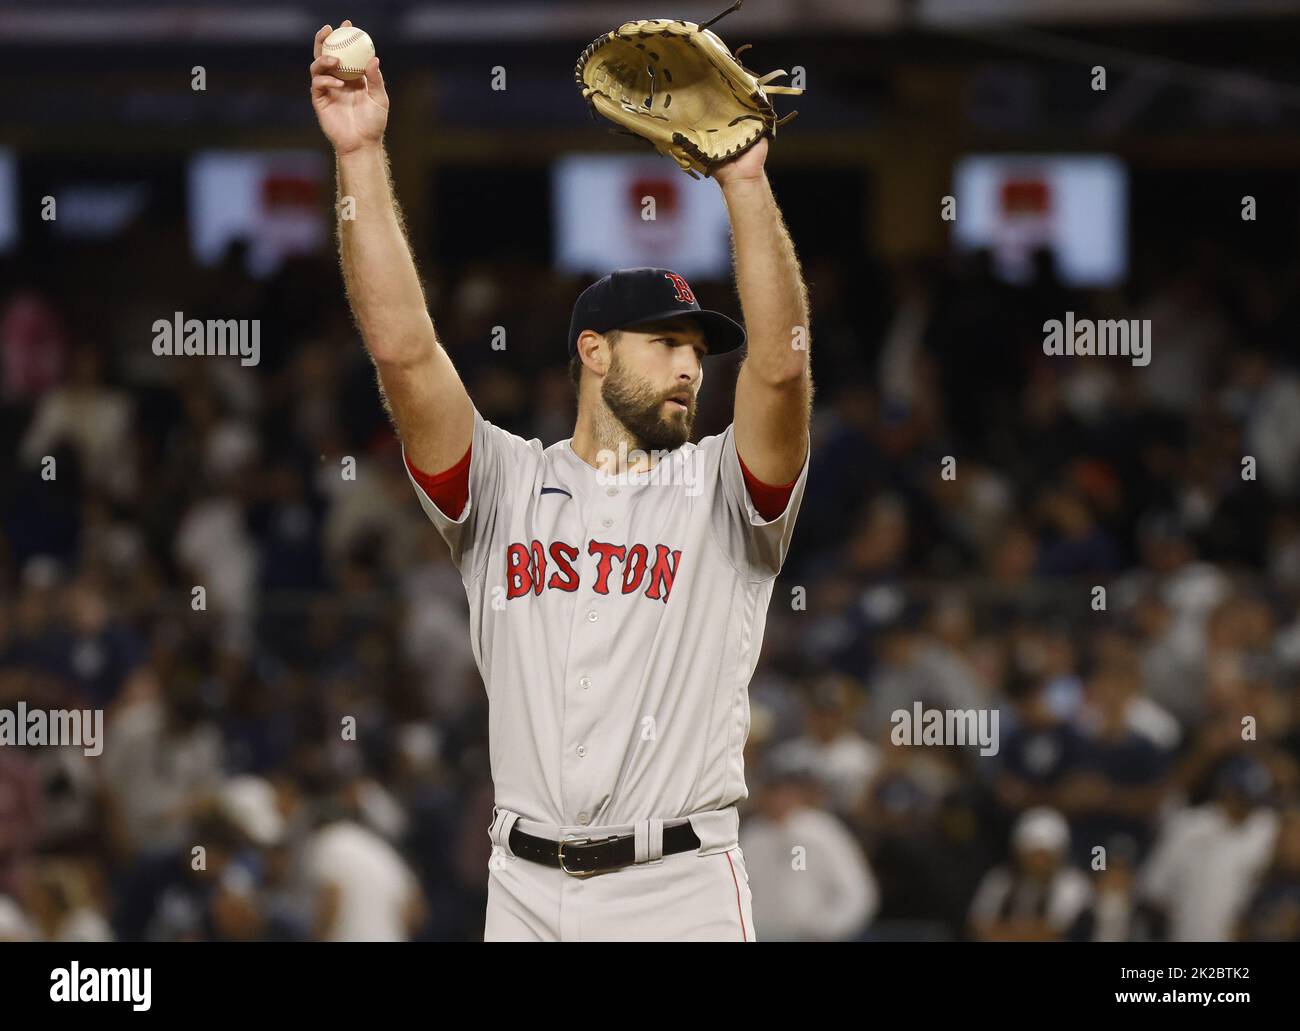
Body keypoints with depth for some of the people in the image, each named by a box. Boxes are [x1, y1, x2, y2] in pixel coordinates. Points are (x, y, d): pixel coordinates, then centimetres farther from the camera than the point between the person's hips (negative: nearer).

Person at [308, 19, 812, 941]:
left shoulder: (719, 493, 7)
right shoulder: (505, 485, 11)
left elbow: (781, 364, -10)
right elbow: (404, 350, 0)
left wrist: (745, 180, -19)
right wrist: (360, 157, -8)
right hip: (525, 890, 1)